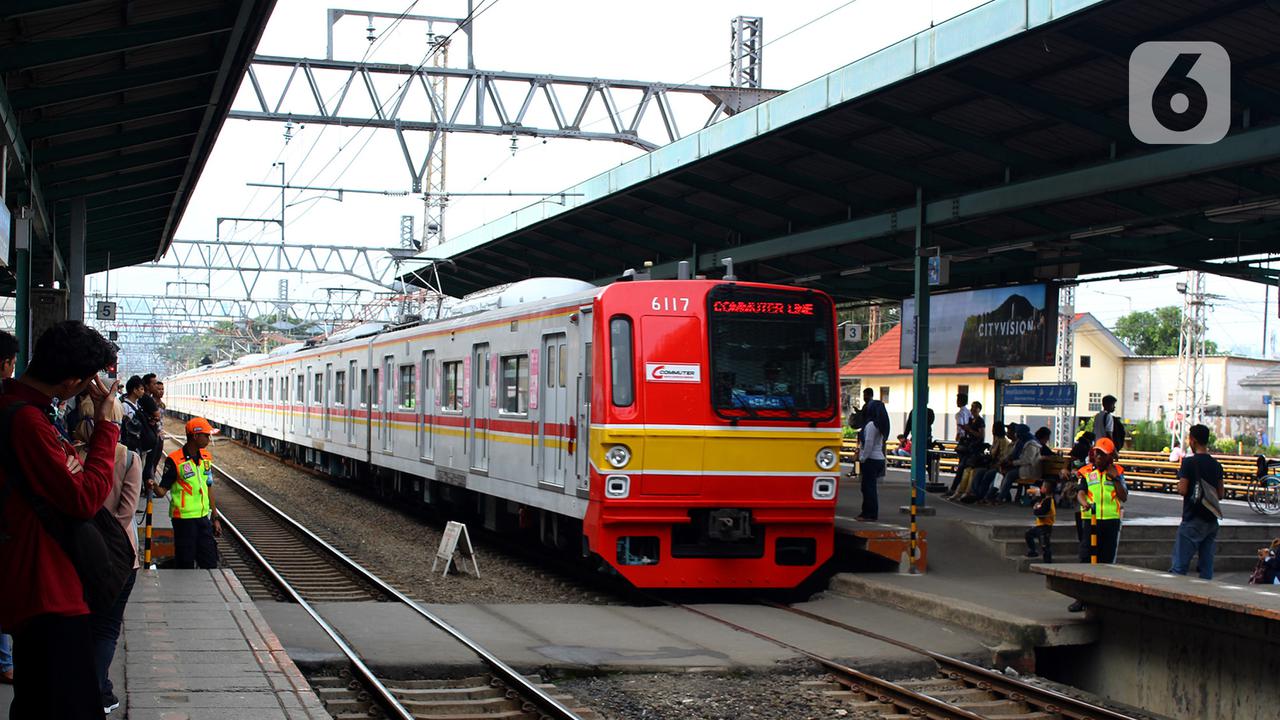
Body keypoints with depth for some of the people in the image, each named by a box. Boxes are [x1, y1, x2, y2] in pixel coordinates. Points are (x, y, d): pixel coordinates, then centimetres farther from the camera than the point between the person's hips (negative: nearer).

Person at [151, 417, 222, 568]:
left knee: (210, 564, 8)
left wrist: (214, 518, 17)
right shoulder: (175, 460, -11)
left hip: (203, 517, 6)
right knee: (186, 565, 0)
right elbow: (163, 490, -12)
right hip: (184, 519, -6)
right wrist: (154, 487, -36)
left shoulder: (206, 457, 8)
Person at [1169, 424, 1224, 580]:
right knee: (1207, 566, 8)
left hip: (1193, 520, -6)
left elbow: (1182, 490, -14)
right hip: (1211, 521, 6)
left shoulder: (1189, 462, -10)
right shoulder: (1216, 464, 8)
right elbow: (1220, 494, 12)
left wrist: (1180, 482, 6)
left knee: (1179, 566, -6)